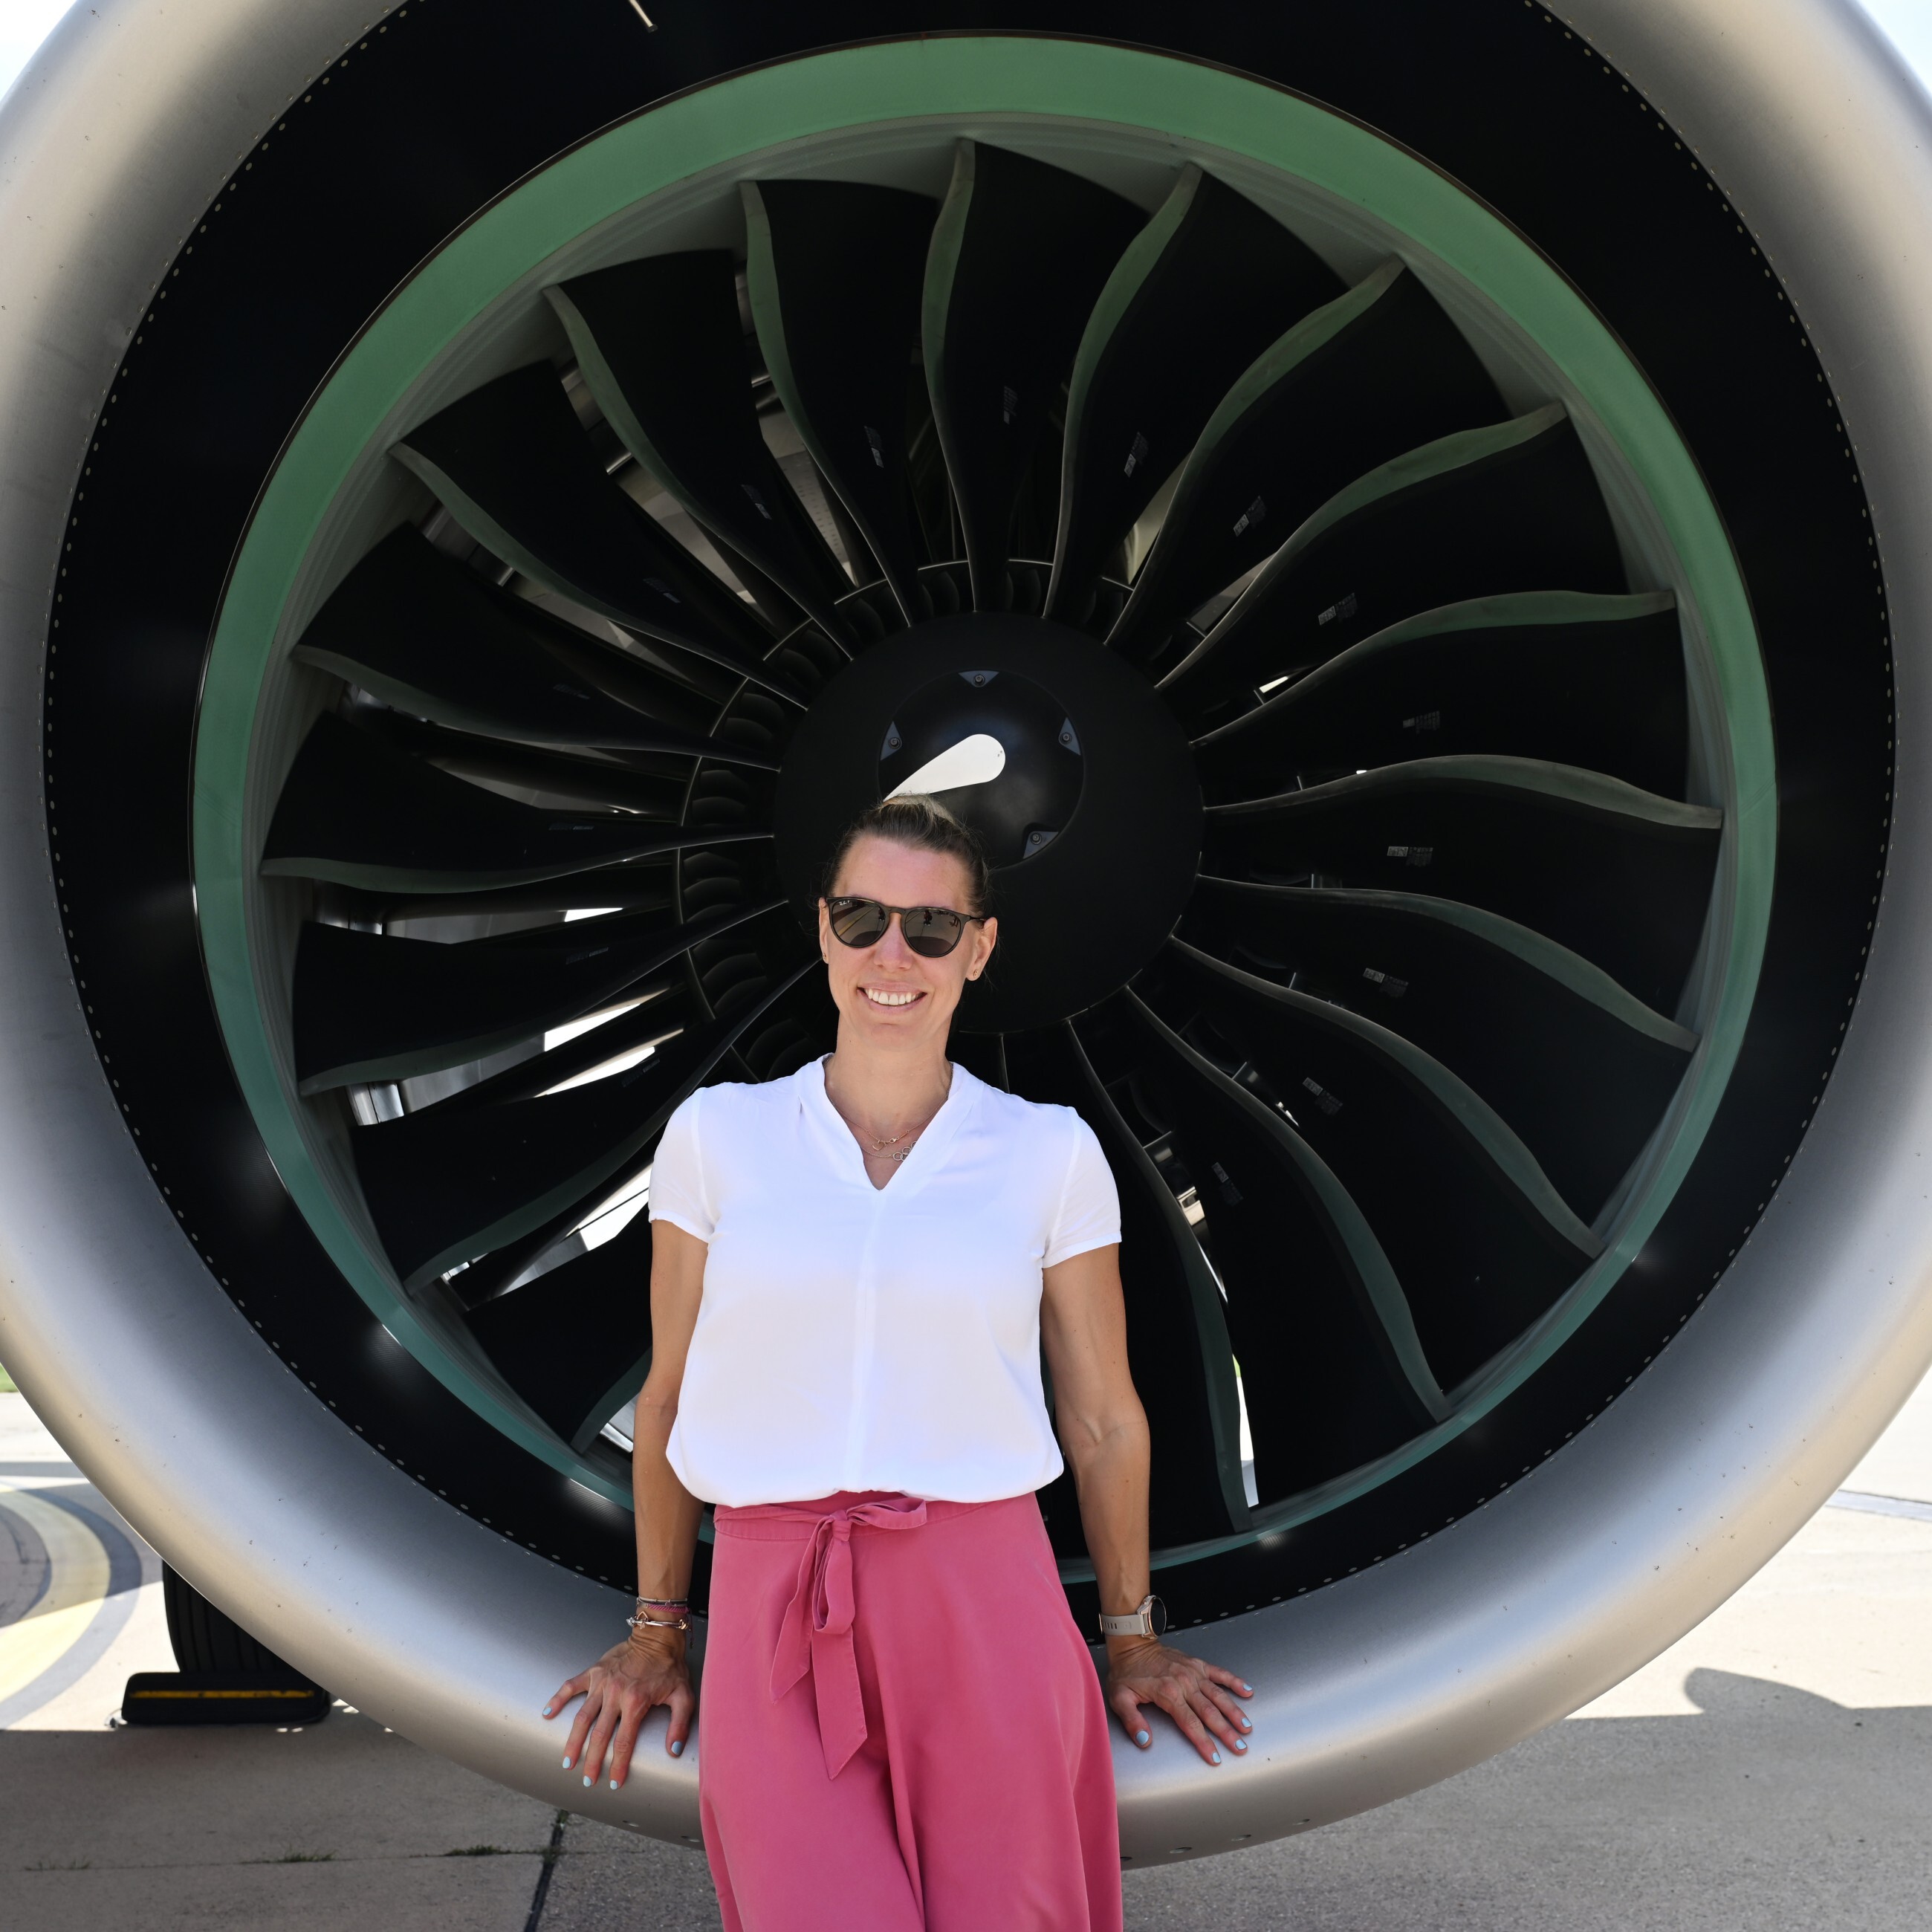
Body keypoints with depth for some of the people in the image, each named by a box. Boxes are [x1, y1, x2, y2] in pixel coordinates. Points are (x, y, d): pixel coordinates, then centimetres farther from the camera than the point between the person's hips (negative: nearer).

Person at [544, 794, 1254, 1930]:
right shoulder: (719, 1133, 3)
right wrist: (658, 1630, 16)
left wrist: (1133, 1633, 16)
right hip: (774, 1619, 0)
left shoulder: (1051, 1153, 2)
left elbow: (1103, 1418, 10)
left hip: (985, 1602, 0)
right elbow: (669, 1396, 10)